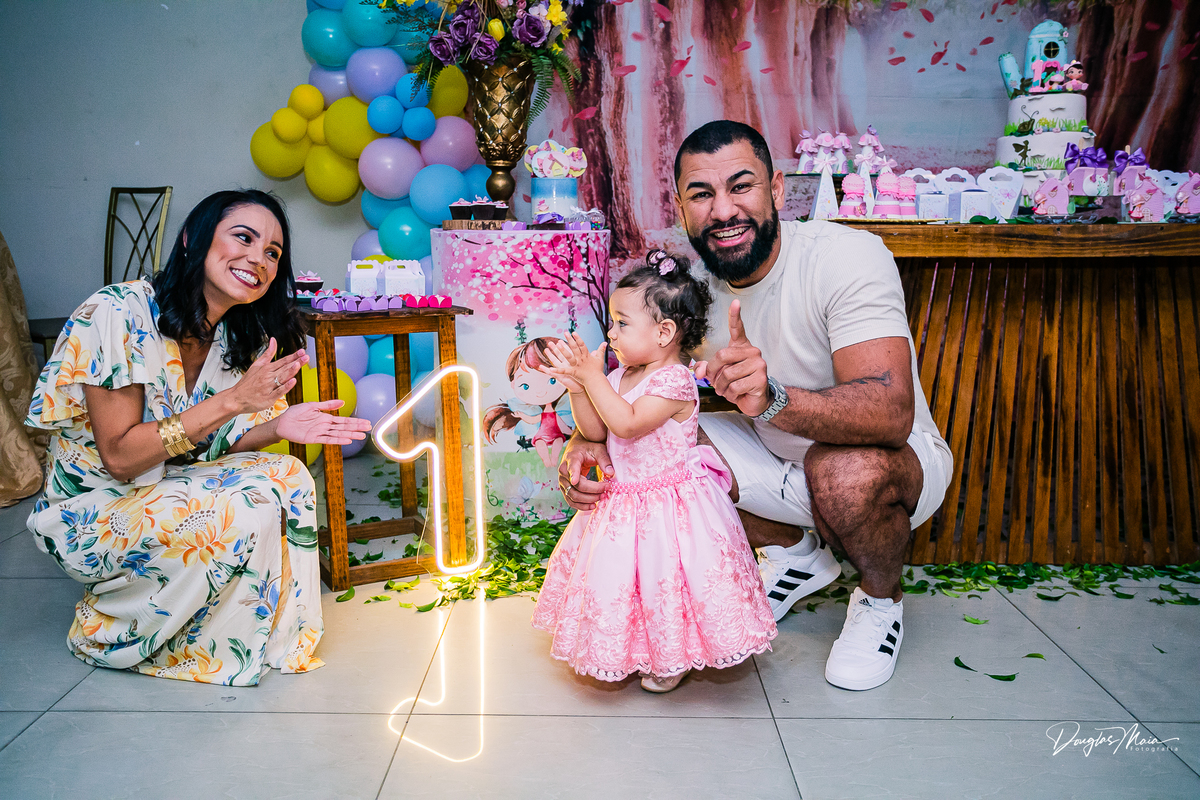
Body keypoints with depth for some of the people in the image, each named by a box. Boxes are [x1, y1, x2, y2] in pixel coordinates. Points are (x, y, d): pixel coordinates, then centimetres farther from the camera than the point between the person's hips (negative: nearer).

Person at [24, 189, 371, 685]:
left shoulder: (234, 338, -2)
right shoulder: (119, 314, -23)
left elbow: (200, 444, 2)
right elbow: (119, 456, -24)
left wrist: (276, 426, -18)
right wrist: (234, 399, -30)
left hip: (166, 491, 6)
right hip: (89, 514, -6)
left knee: (287, 477, -17)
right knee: (246, 514, -26)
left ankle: (271, 635, 0)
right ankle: (106, 632, -3)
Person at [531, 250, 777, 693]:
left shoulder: (675, 381, -22)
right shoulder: (621, 377, 3)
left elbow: (627, 424, -31)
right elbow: (595, 432, 3)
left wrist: (593, 376, -28)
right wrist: (577, 386, -10)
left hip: (669, 502, -8)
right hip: (623, 500, 8)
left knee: (668, 580, 4)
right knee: (622, 575, 18)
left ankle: (673, 659, 27)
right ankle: (634, 649, 39)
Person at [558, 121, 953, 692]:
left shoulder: (848, 256, -28)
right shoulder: (686, 283, -10)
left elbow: (892, 413, -38)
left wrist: (773, 399, -56)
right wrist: (586, 442, -27)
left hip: (899, 460, -5)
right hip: (778, 458, 6)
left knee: (848, 470, -39)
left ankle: (881, 599, -2)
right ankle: (794, 552, 11)